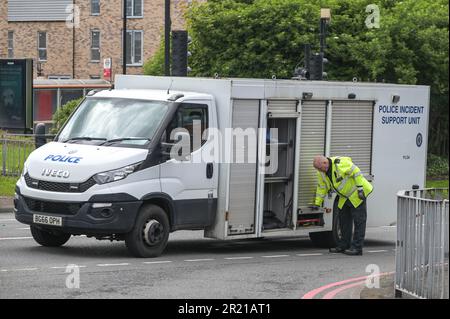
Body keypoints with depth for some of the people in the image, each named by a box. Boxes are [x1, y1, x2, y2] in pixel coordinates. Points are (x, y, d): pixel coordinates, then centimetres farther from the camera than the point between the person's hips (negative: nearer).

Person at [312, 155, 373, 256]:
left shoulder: (340, 164, -28)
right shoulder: (321, 172, -2)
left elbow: (356, 173, -24)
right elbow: (321, 188, 8)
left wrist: (360, 188, -24)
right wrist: (317, 204, 7)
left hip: (356, 194, -9)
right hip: (345, 197, 9)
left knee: (358, 220, -6)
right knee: (344, 221, 11)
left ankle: (357, 247, -8)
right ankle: (344, 245, 19)